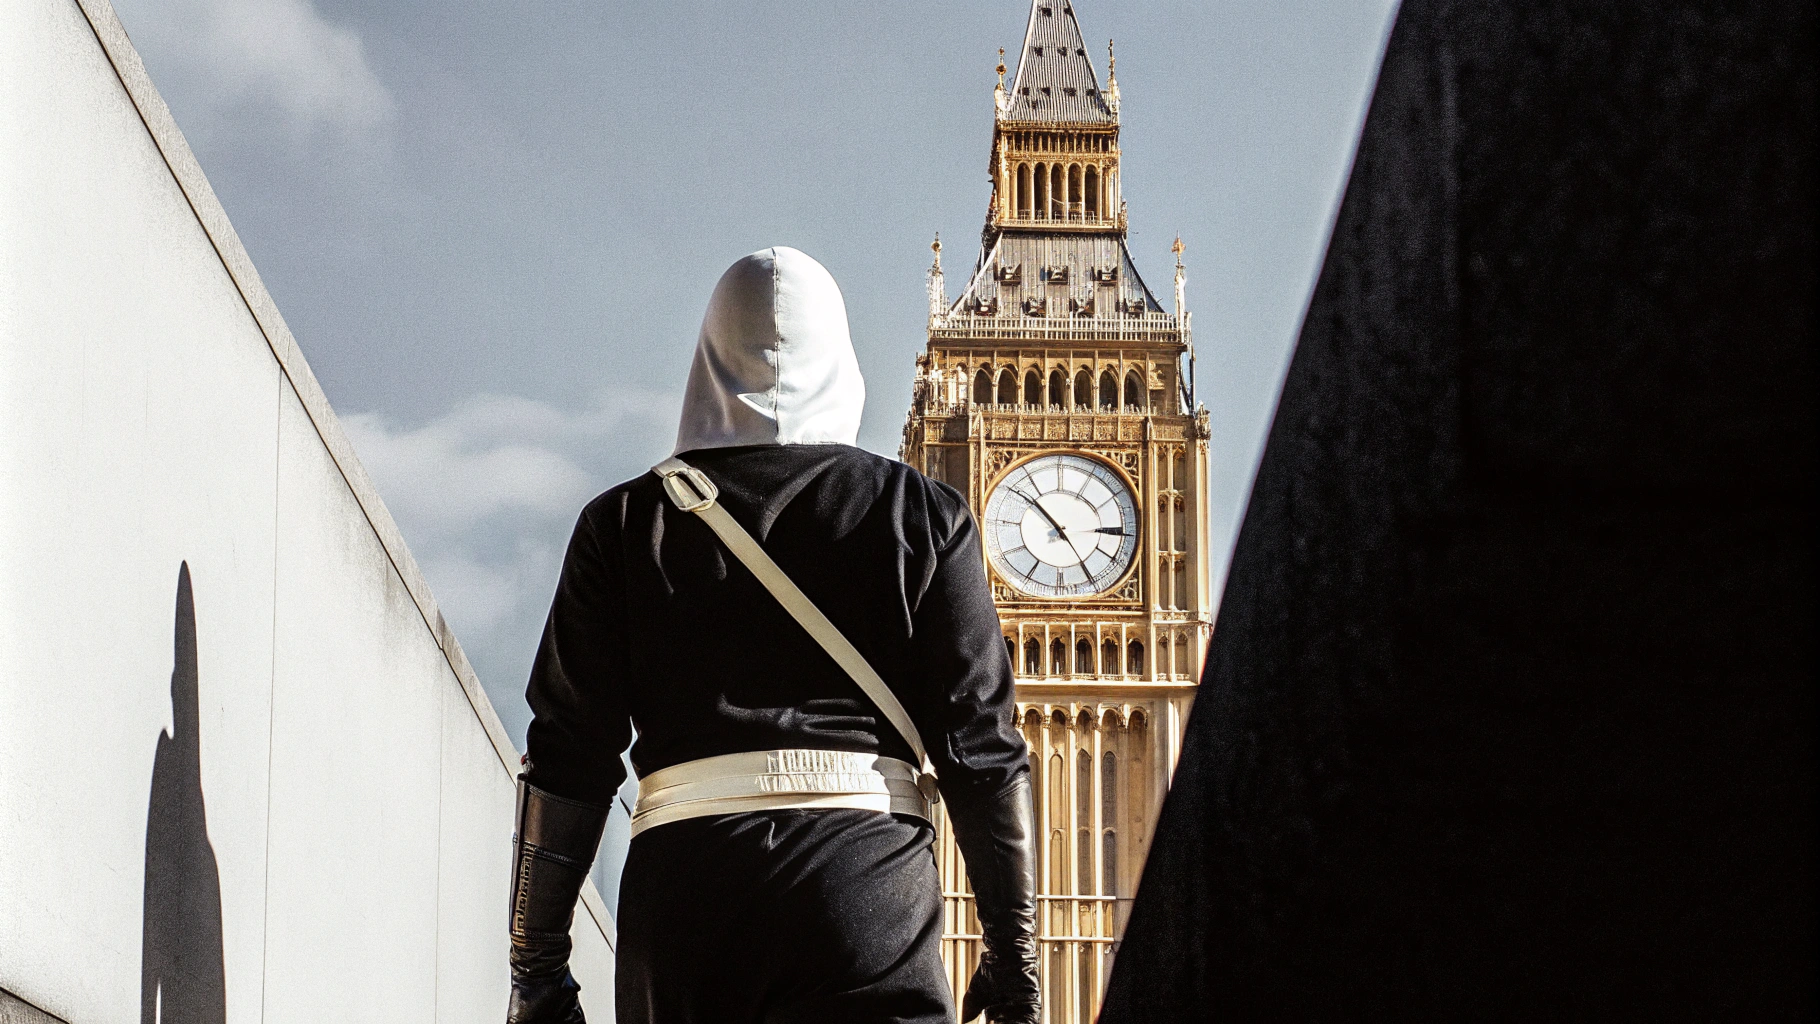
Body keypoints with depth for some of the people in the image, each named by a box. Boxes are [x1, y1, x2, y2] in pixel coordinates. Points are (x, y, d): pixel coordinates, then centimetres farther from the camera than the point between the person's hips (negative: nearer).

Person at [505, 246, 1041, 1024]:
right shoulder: (920, 513, 9)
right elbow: (980, 741, 5)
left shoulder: (625, 522, 12)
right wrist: (1013, 950, 9)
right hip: (864, 861, -1)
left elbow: (570, 753, 8)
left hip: (681, 871, 2)